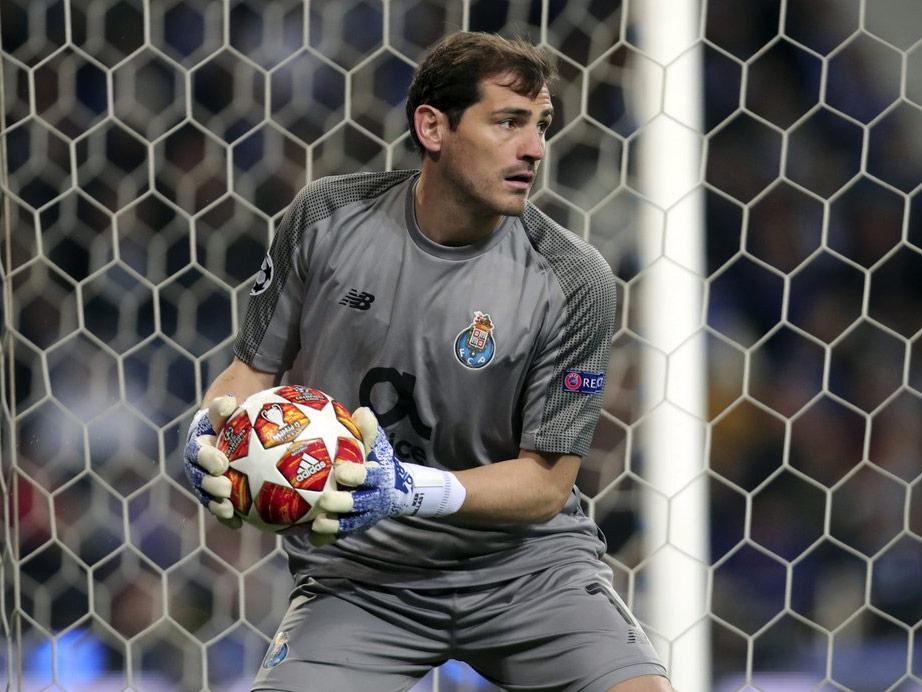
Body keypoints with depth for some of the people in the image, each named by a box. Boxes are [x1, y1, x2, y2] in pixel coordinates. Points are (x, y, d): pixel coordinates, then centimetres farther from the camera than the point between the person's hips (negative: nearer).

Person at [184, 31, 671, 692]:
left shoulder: (572, 281, -10)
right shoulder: (328, 217, -5)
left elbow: (547, 483, -10)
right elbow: (252, 369, 6)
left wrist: (409, 490, -26)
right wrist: (211, 435, -16)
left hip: (523, 559, -1)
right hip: (360, 573, 1)